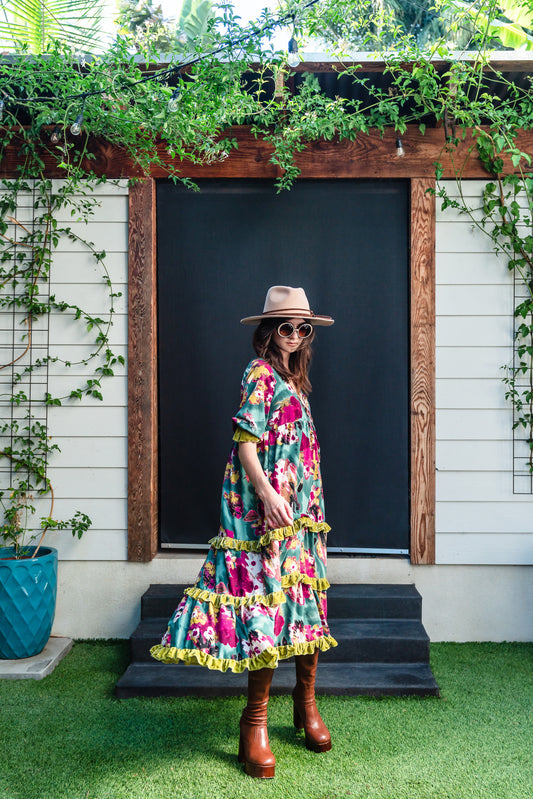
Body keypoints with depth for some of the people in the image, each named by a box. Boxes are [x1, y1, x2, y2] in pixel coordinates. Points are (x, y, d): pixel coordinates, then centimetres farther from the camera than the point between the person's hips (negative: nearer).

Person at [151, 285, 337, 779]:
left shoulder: (293, 378, 19)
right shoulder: (259, 374, -7)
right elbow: (245, 440, -16)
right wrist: (267, 492, -28)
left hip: (301, 506, 9)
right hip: (266, 505, -9)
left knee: (304, 596, 11)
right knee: (271, 599, -10)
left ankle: (306, 702, 25)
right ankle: (255, 722, -1)